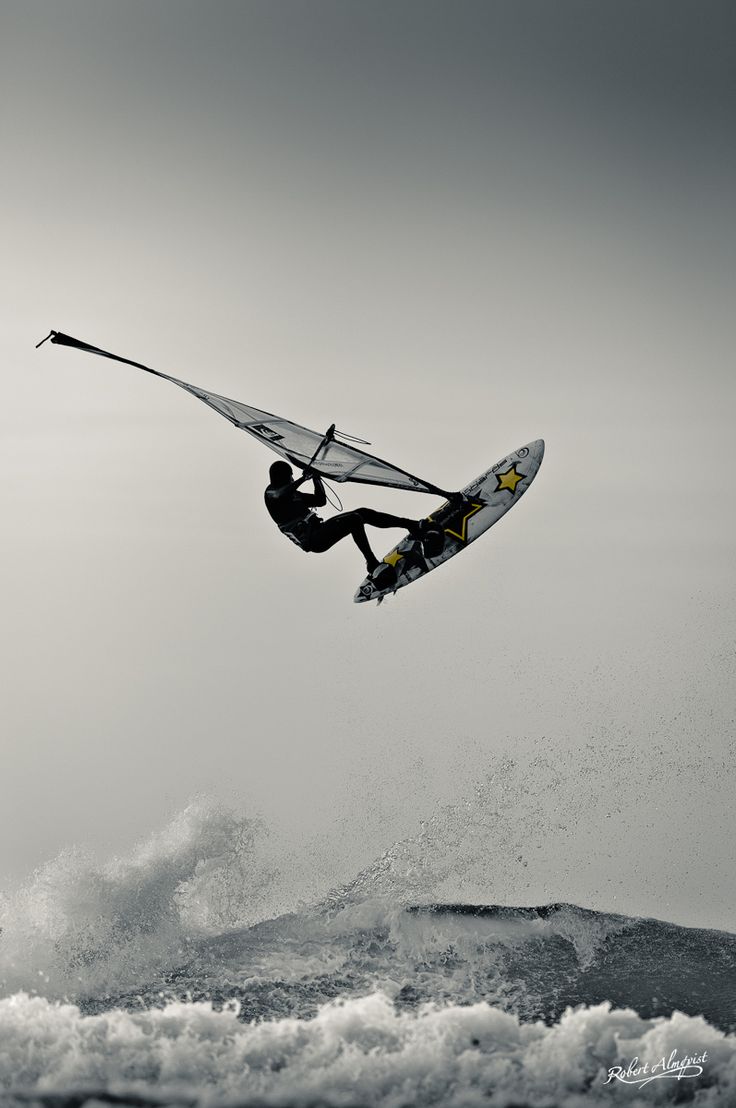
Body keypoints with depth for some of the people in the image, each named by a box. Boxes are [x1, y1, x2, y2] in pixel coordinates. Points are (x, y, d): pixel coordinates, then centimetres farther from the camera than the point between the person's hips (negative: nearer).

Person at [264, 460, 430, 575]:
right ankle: (372, 564, -23)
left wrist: (316, 479, 14)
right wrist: (304, 478, -24)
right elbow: (281, 495, -27)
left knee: (363, 513, 1)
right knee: (354, 520, -24)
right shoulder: (271, 492, -1)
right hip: (312, 540, -9)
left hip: (318, 531, 9)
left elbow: (321, 501, 25)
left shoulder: (294, 494, 24)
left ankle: (413, 525, 0)